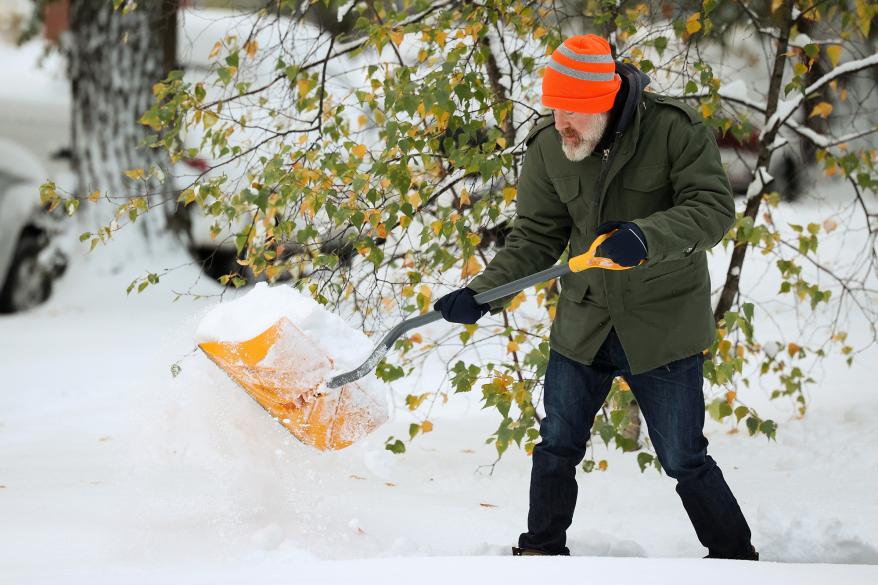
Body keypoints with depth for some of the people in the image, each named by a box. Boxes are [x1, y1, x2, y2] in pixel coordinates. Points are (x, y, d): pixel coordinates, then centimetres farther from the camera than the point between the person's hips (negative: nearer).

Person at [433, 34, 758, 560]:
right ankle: (542, 550, 33)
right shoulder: (548, 150, -6)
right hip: (583, 326, 4)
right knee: (557, 448, 14)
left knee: (685, 461, 2)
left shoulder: (675, 129, -17)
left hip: (663, 325, -4)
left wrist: (646, 237, -38)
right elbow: (535, 239, -1)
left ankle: (735, 557, 22)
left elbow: (715, 208, -21)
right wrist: (481, 295, -14)